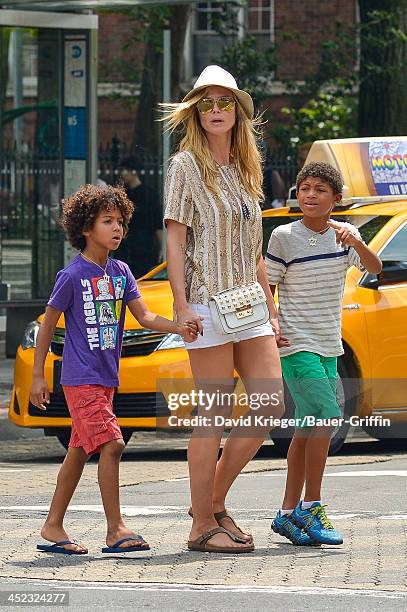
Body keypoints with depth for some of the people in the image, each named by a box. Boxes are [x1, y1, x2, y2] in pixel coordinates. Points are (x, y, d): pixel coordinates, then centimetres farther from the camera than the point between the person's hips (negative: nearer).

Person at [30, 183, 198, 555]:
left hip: (106, 378, 7)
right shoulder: (72, 276, -10)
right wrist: (38, 376, -4)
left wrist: (178, 327, -14)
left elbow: (144, 317, 5)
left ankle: (53, 527, 21)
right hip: (81, 379, -7)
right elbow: (48, 325, -4)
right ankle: (115, 530, -13)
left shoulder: (120, 272, 9)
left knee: (79, 452, 12)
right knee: (111, 444, -16)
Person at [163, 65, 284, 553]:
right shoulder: (186, 166, -2)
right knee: (215, 417, -6)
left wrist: (271, 308, 17)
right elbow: (175, 242, -7)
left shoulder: (245, 170, 17)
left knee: (271, 407, 0)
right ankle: (203, 527, 0)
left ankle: (213, 501, 13)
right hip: (208, 304, -7)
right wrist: (181, 306, -16)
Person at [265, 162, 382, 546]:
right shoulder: (284, 237, -6)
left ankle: (288, 514, 18)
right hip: (296, 344, -5)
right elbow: (267, 287, 0)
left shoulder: (343, 235, 3)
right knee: (326, 417, -19)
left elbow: (374, 268, -12)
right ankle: (310, 507, -13)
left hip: (328, 347, 5)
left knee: (307, 429, 10)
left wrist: (355, 243, -31)